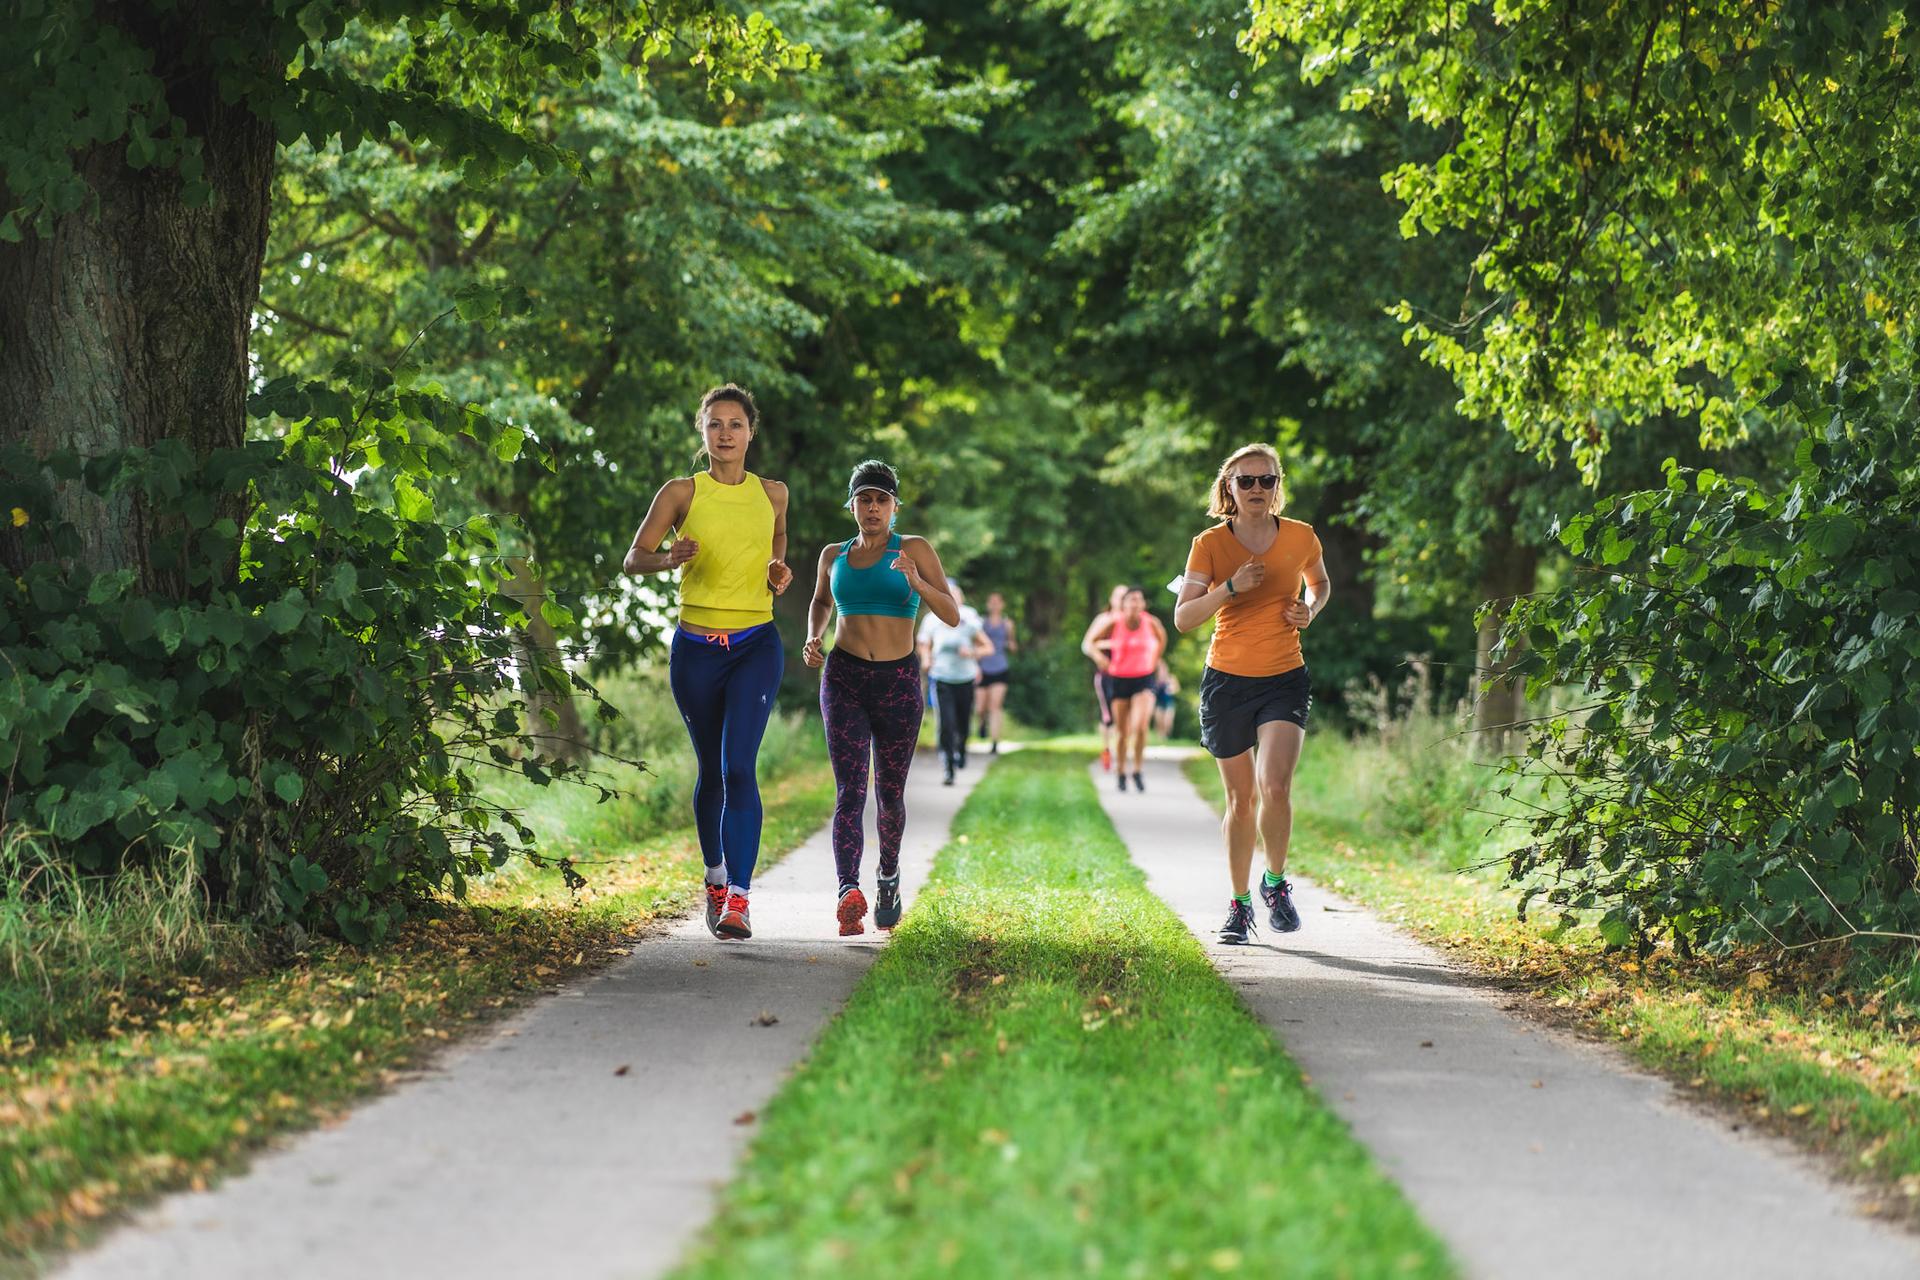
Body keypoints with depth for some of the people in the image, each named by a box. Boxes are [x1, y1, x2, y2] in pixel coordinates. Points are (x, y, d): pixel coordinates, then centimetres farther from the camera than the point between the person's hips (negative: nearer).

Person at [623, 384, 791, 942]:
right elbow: (633, 558, 1)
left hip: (756, 645, 0)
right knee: (710, 770, 11)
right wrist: (669, 558, -20)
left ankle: (737, 899, -21)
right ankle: (717, 878, 34)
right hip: (696, 648, 0)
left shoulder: (772, 493, 6)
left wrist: (779, 572, 1)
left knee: (738, 765, -16)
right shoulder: (681, 493, 0)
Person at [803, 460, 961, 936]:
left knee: (890, 796, 11)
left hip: (898, 683, -1)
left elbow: (952, 615, -8)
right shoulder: (834, 554, 10)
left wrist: (916, 582, -26)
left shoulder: (915, 549, -1)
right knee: (849, 791, -15)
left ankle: (888, 878, 40)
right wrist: (813, 639, 9)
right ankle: (849, 896, -32)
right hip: (844, 680, 1)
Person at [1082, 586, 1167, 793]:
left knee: (1140, 726, -19)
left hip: (1144, 680, 0)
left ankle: (1138, 770, -5)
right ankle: (1121, 773, 22)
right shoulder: (1113, 624, -9)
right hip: (1118, 681, 0)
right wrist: (1099, 657, -19)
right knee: (1122, 731, 6)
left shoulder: (1151, 623, -5)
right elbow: (1088, 643, -1)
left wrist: (1155, 660, 14)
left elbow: (1162, 637, 19)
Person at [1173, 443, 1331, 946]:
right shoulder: (1211, 544, -5)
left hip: (1286, 680, 0)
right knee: (1241, 799, 7)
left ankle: (1276, 881, 4)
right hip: (1227, 680, 0)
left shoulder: (1301, 537, 0)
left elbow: (1320, 583, 21)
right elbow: (1183, 617, -10)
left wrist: (1311, 609, -1)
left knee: (1274, 786, -20)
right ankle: (1240, 904, 23)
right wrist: (1232, 587, -22)